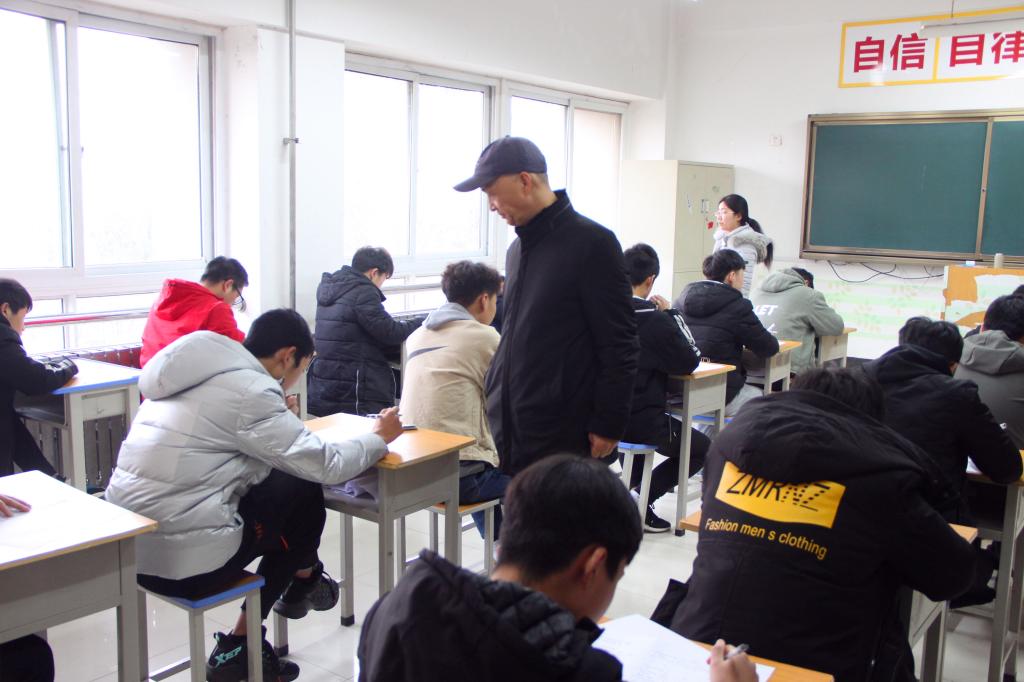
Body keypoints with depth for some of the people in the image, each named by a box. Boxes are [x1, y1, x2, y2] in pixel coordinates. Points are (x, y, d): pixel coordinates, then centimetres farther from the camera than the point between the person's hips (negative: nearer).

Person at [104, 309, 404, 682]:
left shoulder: (202, 374, 10)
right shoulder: (249, 390, -13)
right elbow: (324, 465, -13)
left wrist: (278, 416, 18)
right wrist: (379, 437, 4)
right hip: (181, 558, -8)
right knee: (305, 493, 5)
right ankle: (303, 578, 33)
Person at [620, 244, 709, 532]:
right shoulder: (655, 320, -18)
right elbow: (690, 362, -6)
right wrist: (671, 314, -1)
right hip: (642, 421, -6)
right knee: (702, 448, 17)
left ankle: (634, 489, 27)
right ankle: (641, 497, 4)